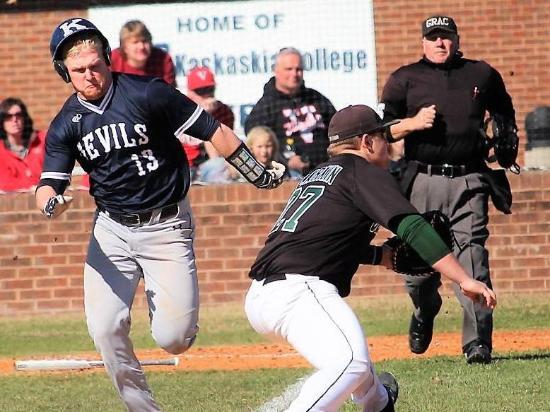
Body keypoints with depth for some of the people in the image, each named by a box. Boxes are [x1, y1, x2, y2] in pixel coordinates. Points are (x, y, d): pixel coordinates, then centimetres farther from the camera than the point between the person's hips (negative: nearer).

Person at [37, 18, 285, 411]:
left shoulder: (147, 94, -13)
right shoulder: (66, 124, 0)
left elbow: (214, 131, -8)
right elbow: (49, 183, -4)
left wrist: (259, 174, -8)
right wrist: (51, 202, -29)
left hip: (167, 227, -3)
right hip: (112, 230, 3)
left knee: (174, 337, -11)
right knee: (105, 328, -12)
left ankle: (167, 297, 25)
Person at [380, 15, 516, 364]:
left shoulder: (482, 75, 14)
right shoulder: (404, 79, 9)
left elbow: (505, 114, 30)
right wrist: (413, 123, -13)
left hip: (469, 181, 0)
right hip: (422, 181, 0)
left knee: (471, 255, -11)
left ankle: (478, 344, -13)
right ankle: (424, 314, 31)